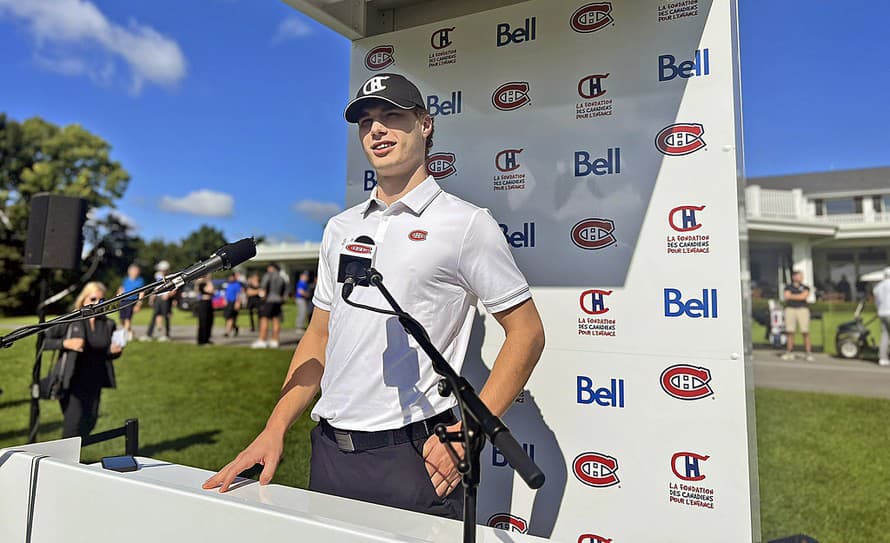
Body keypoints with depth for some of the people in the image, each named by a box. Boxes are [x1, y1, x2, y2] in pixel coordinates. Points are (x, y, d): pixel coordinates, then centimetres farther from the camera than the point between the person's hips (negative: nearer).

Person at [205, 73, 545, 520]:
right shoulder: (340, 229, 12)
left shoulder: (467, 223, -5)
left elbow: (526, 333, -7)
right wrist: (274, 430, 6)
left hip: (411, 454, -5)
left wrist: (468, 433, -15)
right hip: (329, 451, 5)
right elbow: (320, 336, 14)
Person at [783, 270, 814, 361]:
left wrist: (791, 296, 0)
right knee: (790, 332, 0)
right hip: (790, 309, 1)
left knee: (805, 333, -7)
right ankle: (789, 353, 6)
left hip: (803, 310, -1)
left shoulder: (805, 288, 11)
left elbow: (803, 296, -7)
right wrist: (799, 297, -5)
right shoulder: (788, 287, 12)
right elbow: (786, 297, -4)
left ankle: (809, 354, -5)